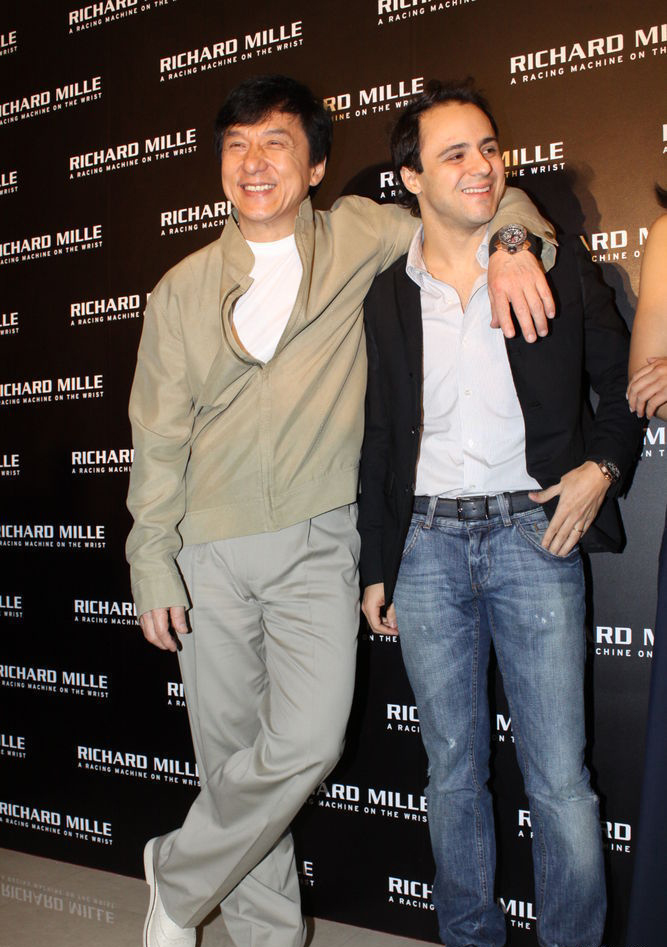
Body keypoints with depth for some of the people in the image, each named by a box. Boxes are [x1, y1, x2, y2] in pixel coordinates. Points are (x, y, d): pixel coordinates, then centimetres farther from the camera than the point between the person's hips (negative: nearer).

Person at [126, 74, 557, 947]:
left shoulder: (355, 239, 3)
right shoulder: (182, 289, 7)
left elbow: (487, 202, 11)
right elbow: (159, 436, 7)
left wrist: (511, 244, -12)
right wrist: (151, 560, 2)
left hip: (317, 546, -1)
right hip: (211, 551, 2)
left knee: (306, 742, -14)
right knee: (231, 753, 8)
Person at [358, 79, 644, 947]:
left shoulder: (557, 263, 3)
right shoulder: (384, 297, 7)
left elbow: (622, 383, 11)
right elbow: (377, 442, 10)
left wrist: (601, 466, -7)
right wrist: (376, 567, 9)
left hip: (534, 533, -1)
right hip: (427, 544, 2)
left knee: (560, 781, 1)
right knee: (453, 771, 12)